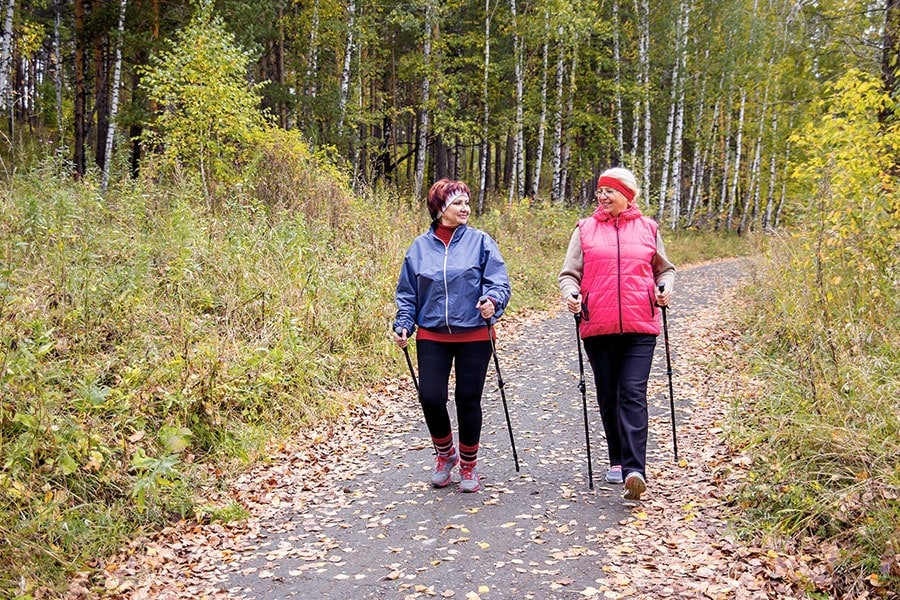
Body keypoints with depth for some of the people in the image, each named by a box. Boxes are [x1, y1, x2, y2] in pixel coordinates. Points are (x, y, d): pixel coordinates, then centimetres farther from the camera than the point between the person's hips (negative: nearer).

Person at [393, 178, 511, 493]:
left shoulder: (480, 241, -1)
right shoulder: (420, 246, 5)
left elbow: (499, 282, -6)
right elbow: (407, 293, 11)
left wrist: (493, 301, -26)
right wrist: (403, 325, -1)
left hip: (474, 336, -1)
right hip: (431, 337, 1)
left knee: (468, 400, 5)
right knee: (431, 397, -6)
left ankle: (468, 466, 26)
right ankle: (445, 455, 23)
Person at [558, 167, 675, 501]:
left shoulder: (648, 229, 10)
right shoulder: (585, 230, 8)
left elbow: (664, 269, 21)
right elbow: (570, 273, 8)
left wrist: (665, 286, 1)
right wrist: (570, 294, -13)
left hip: (640, 327, -1)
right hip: (598, 327, 1)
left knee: (633, 395, -11)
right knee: (608, 397, 10)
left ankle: (634, 470, -16)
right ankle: (617, 461, 26)